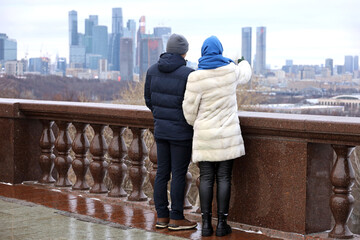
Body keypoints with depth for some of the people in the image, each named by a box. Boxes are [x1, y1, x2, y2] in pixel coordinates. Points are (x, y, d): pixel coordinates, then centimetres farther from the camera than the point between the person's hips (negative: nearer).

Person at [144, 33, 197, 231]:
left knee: (162, 173, 11)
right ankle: (176, 218, 9)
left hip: (160, 129, 6)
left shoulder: (152, 70, 2)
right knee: (179, 174, 2)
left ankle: (162, 216, 18)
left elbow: (148, 99, 10)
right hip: (181, 131, -6)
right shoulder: (187, 74, -17)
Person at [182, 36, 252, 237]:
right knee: (224, 178, 4)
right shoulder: (231, 71, -2)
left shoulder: (196, 77, -9)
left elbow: (190, 109, -4)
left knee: (206, 179, 5)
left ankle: (206, 224, 7)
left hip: (205, 136, -1)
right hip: (228, 135, 1)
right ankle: (222, 224, 6)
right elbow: (245, 74, 23)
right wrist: (245, 64, 47)